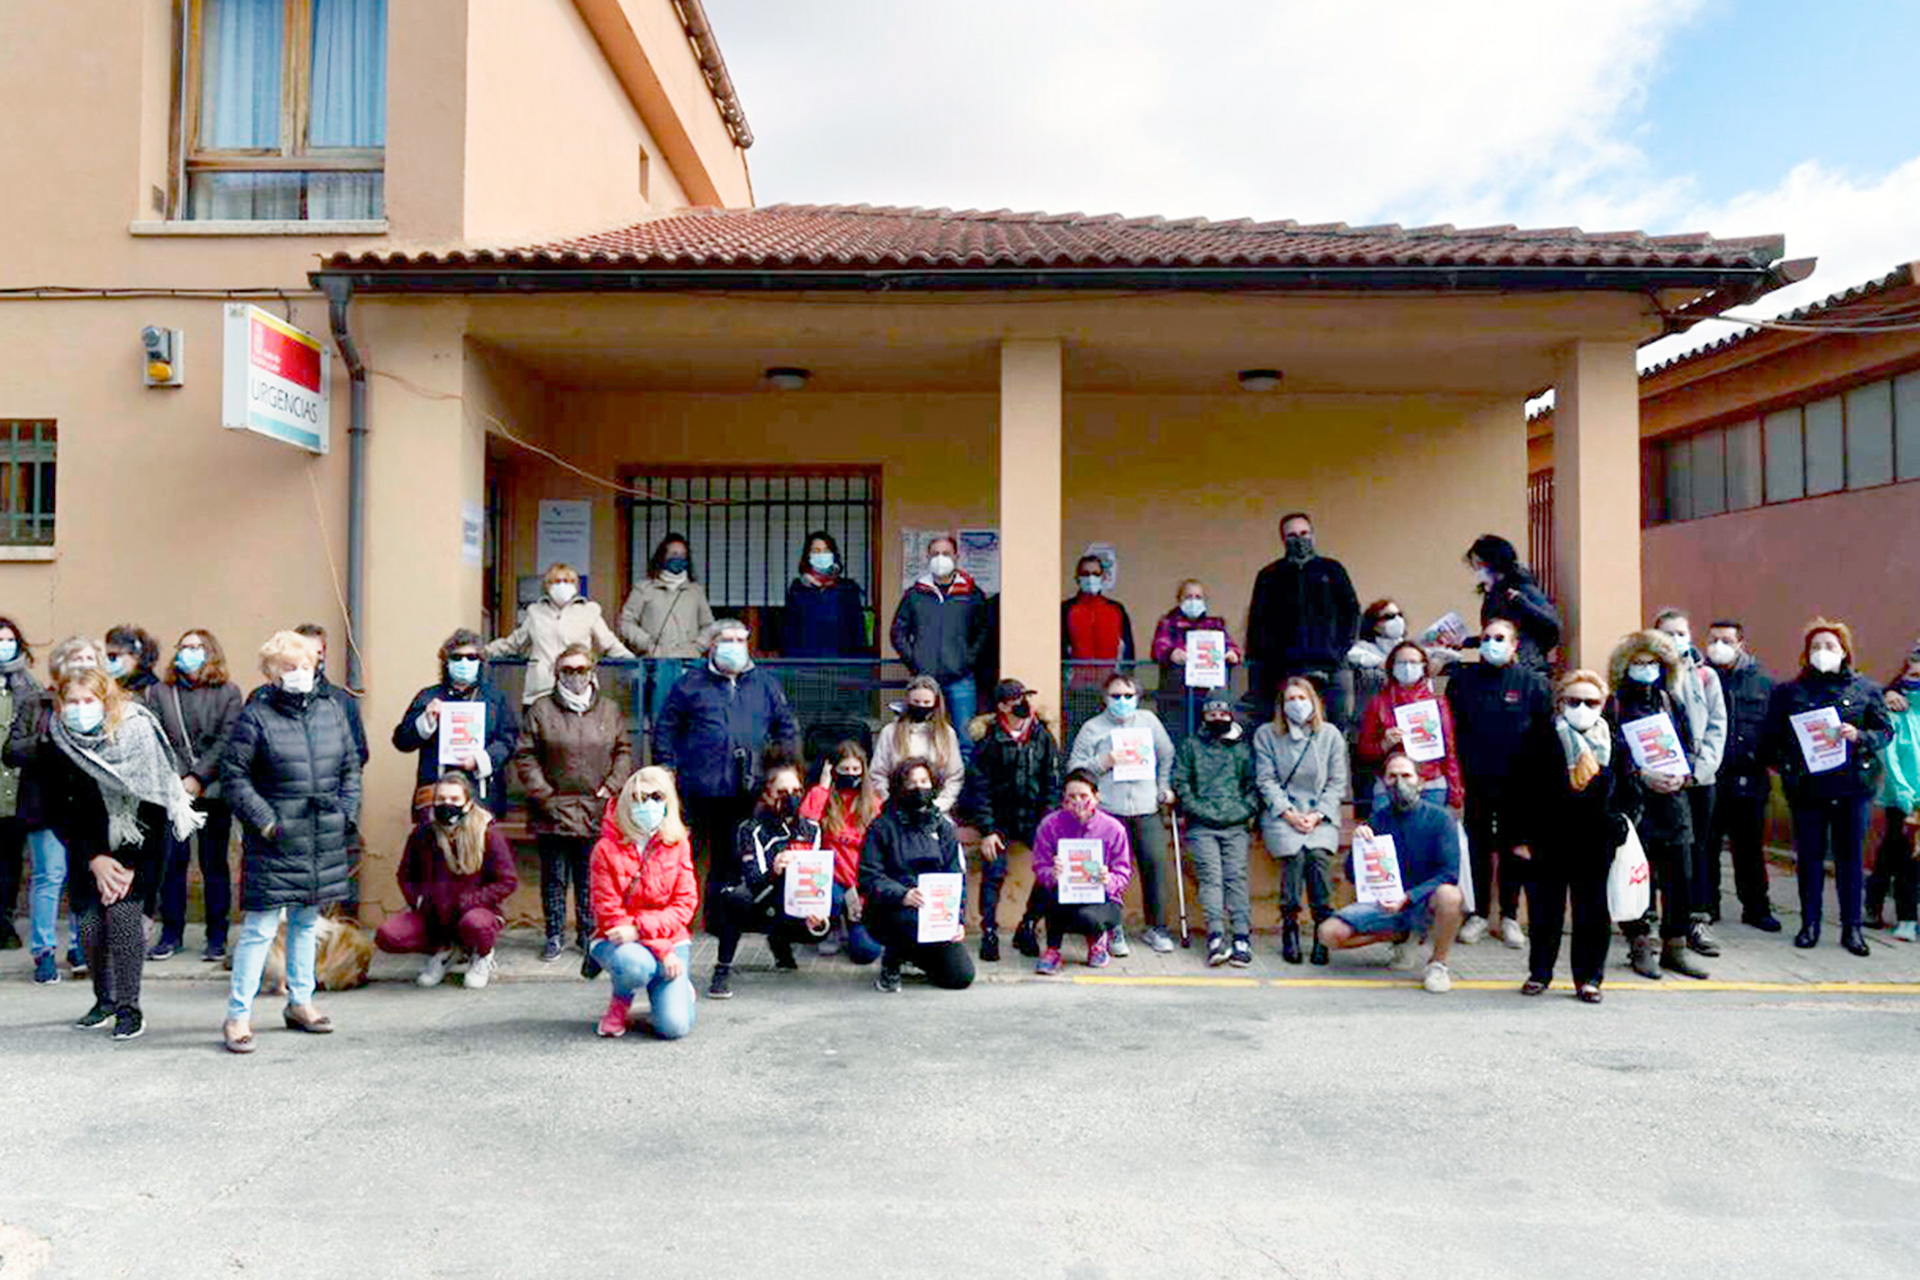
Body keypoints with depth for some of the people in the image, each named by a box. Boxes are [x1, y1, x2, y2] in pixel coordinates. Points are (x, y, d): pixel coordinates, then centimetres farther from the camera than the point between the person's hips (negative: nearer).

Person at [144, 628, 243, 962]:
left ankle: (217, 935, 10)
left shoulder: (228, 693, 4)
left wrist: (197, 779, -10)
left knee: (214, 863, 3)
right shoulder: (159, 691, 11)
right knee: (171, 860, 1)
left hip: (213, 789, -2)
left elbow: (226, 742, -3)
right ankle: (171, 932, 13)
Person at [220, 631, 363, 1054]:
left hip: (323, 842, 5)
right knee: (260, 928, -4)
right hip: (275, 844, -5)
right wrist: (263, 821, -12)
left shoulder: (332, 711, 10)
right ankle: (238, 1016, 5)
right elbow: (234, 775, -6)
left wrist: (347, 813, 5)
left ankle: (300, 1003, 29)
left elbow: (351, 767, 16)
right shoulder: (255, 716, -6)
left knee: (306, 922, 17)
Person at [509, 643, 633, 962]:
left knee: (590, 879, 8)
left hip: (595, 813, 1)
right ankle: (554, 936, 19)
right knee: (554, 878, 7)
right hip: (553, 812, -1)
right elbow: (525, 756, 1)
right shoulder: (541, 710, 3)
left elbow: (624, 752, 9)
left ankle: (588, 933, 20)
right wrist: (543, 794, -7)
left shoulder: (610, 710, 8)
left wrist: (610, 788, -3)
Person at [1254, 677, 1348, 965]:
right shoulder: (1266, 735, 6)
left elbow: (1337, 783, 6)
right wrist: (1289, 813, -11)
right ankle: (1289, 930, -16)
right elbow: (1266, 781, 1)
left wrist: (1317, 815, -8)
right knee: (1295, 856, -27)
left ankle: (1324, 933, -16)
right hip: (1281, 814, -1)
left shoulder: (1330, 735, 9)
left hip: (1321, 815, 1)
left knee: (1320, 855, -27)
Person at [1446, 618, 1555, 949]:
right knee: (1478, 847, 8)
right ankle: (1479, 914, 20)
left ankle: (1509, 917, 19)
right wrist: (1458, 770, -1)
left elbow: (1546, 735, -1)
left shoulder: (1533, 682, -1)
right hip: (1476, 781, 2)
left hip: (1517, 784, -1)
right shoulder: (1462, 679, 5)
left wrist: (1536, 778, -8)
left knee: (1515, 849, 7)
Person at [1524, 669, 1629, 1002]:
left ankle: (1588, 977, 19)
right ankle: (1540, 972, 22)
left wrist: (1619, 827, 4)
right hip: (1548, 843, -2)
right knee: (1544, 910, 7)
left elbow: (1627, 790, 14)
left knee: (1593, 911, 7)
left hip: (1596, 843, 2)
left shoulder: (1615, 743, 4)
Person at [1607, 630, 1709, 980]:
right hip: (1633, 801, -4)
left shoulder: (1671, 701, 14)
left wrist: (1682, 773, -6)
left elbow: (1689, 745, 13)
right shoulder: (1616, 704, 1)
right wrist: (1642, 775, -18)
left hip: (1672, 798, 4)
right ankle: (1640, 947, 10)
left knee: (1679, 875, 3)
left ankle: (1674, 947, 14)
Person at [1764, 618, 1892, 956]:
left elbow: (1886, 731, 5)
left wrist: (1859, 736, -14)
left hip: (1852, 786, 0)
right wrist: (1786, 767, -7)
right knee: (1810, 857, 7)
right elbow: (1772, 737, 7)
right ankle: (1809, 925, 17)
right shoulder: (1789, 691, 4)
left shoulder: (1864, 688, 5)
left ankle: (1852, 928, 16)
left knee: (1850, 857, 6)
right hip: (1806, 788, 0)